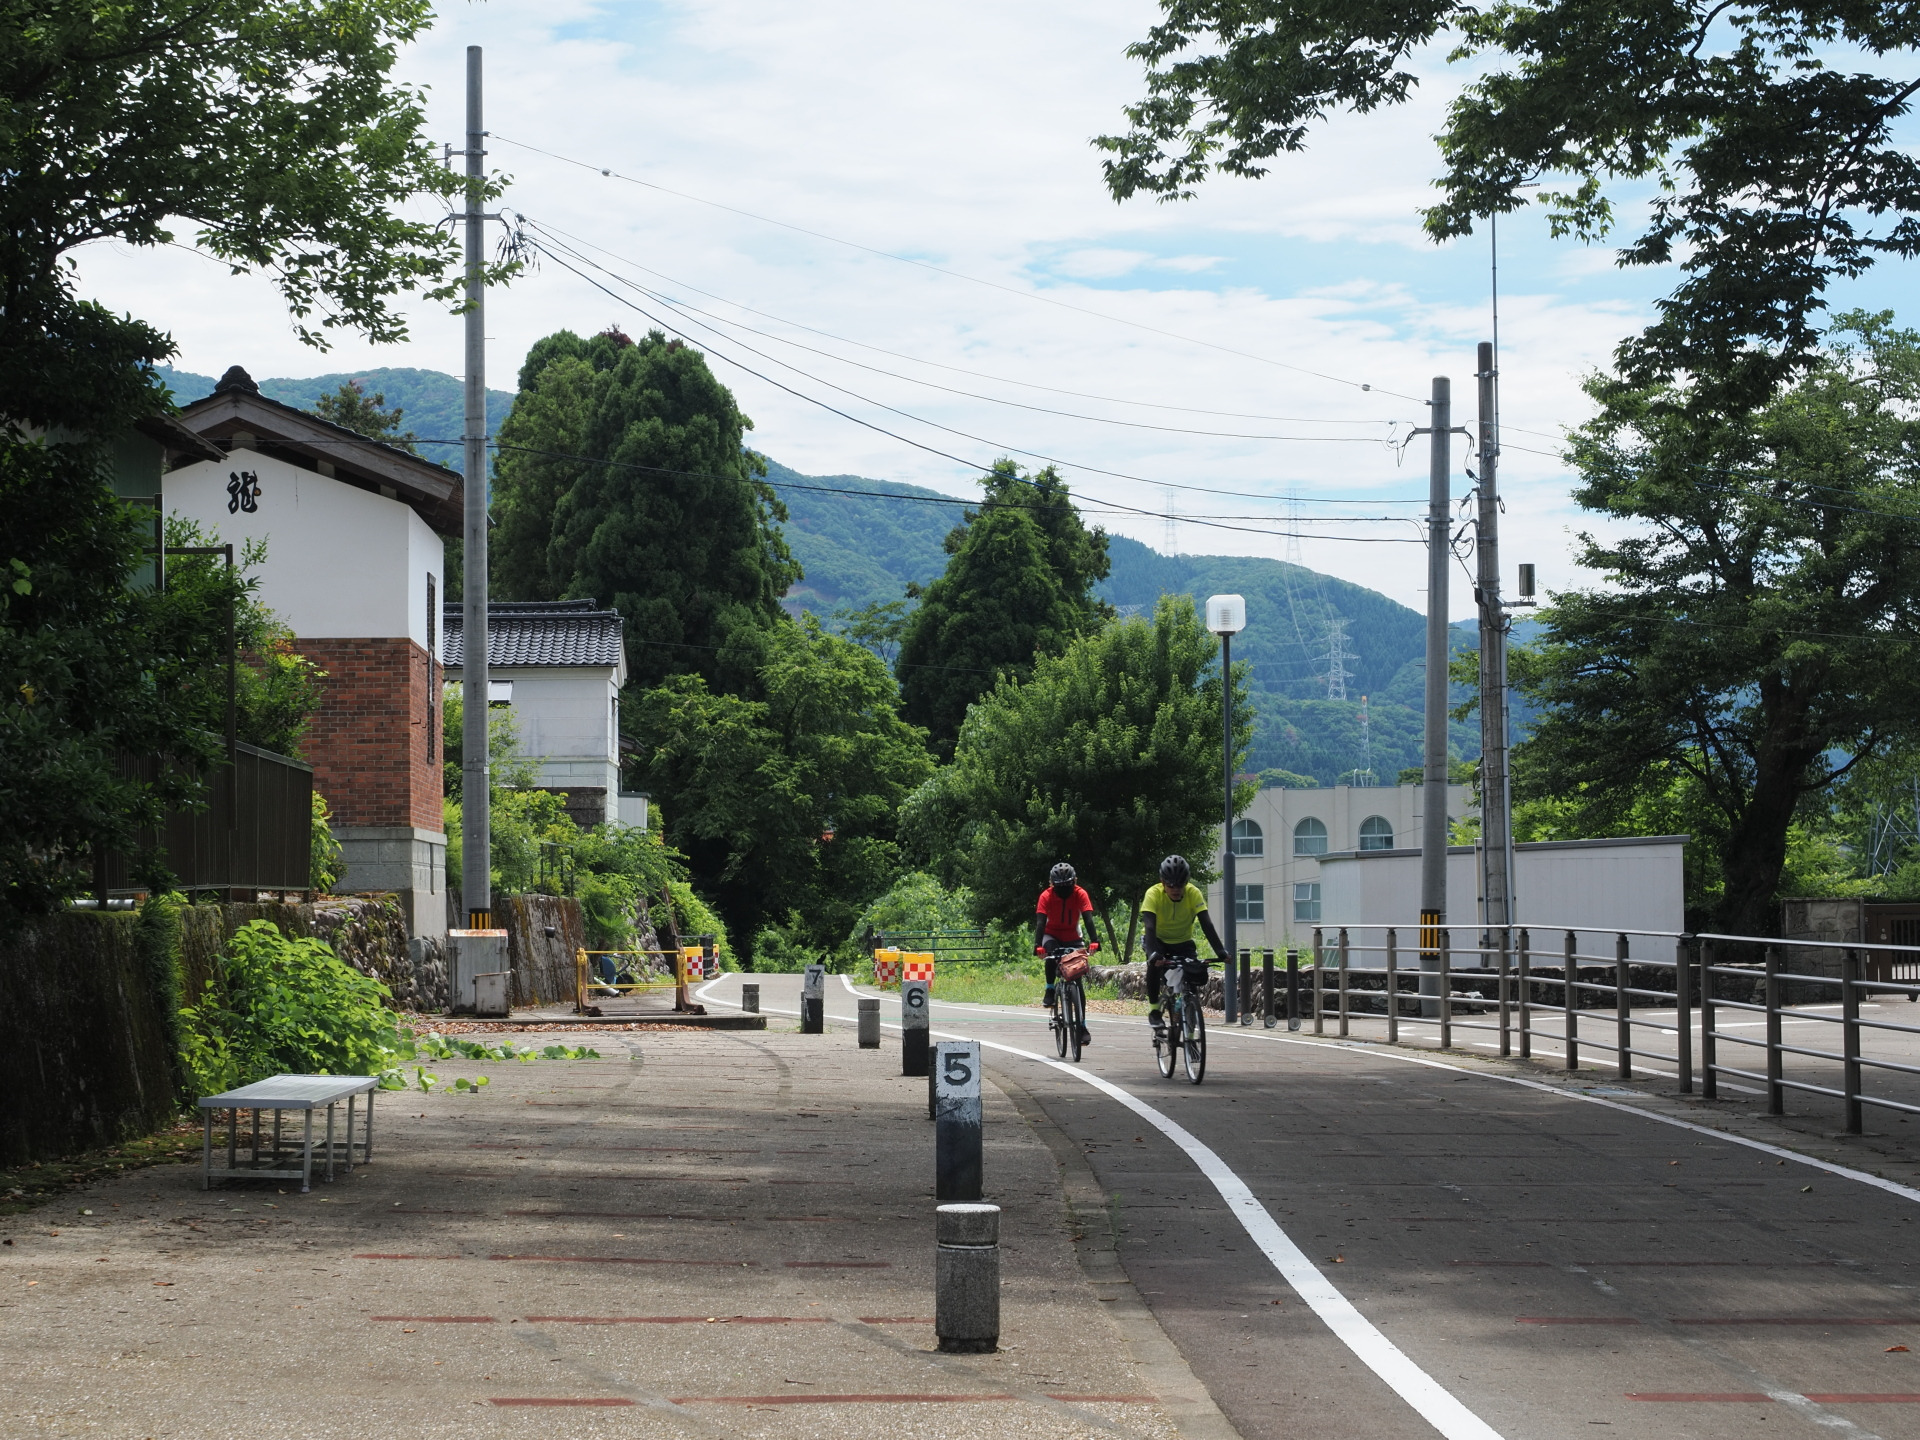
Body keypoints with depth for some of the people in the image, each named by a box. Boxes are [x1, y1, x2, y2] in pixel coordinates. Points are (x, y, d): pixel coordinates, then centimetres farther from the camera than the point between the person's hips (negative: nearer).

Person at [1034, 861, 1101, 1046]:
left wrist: (1094, 941, -45)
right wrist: (1038, 945, -45)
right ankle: (1050, 991, -17)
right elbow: (1040, 922, -30)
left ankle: (1082, 1026, -4)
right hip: (1052, 935, -1)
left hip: (1072, 937, 1)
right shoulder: (1046, 896, -21)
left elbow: (1088, 919, -29)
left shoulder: (1080, 894, -19)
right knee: (1051, 955, -38)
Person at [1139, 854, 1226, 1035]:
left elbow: (1206, 923, -28)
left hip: (1183, 943, 2)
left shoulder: (1194, 893, -21)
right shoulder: (1154, 894, -26)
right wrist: (1153, 952, -53)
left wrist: (1220, 950, -40)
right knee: (1155, 964, -33)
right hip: (1160, 941, -2)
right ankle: (1154, 1008, -15)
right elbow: (1150, 926, -36)